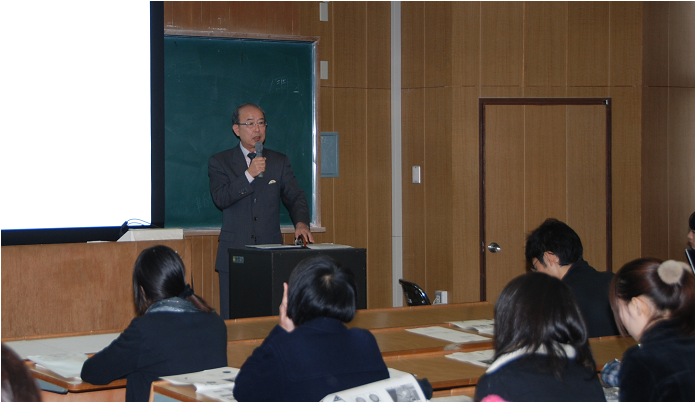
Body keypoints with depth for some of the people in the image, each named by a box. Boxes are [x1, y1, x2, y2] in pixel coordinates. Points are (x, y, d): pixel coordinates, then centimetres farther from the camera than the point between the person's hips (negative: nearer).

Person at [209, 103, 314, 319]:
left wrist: (301, 222, -16)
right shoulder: (220, 162, 6)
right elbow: (220, 199, -9)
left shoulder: (280, 162, 12)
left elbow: (295, 197, 4)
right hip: (234, 253, -1)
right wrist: (249, 175, -19)